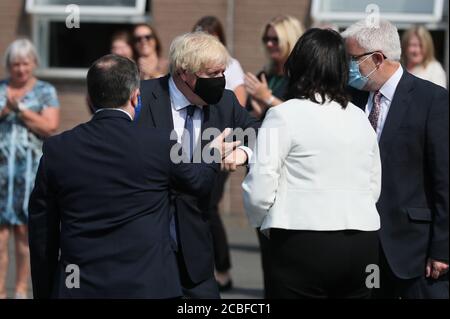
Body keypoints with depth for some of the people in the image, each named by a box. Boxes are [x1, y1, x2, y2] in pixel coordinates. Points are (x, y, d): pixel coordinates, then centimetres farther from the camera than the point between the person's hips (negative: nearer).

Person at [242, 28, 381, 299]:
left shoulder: (284, 116, -7)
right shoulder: (359, 118, 12)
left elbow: (259, 190, -10)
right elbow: (374, 187, 16)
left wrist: (264, 224, 9)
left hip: (303, 245, -5)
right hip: (363, 243, 5)